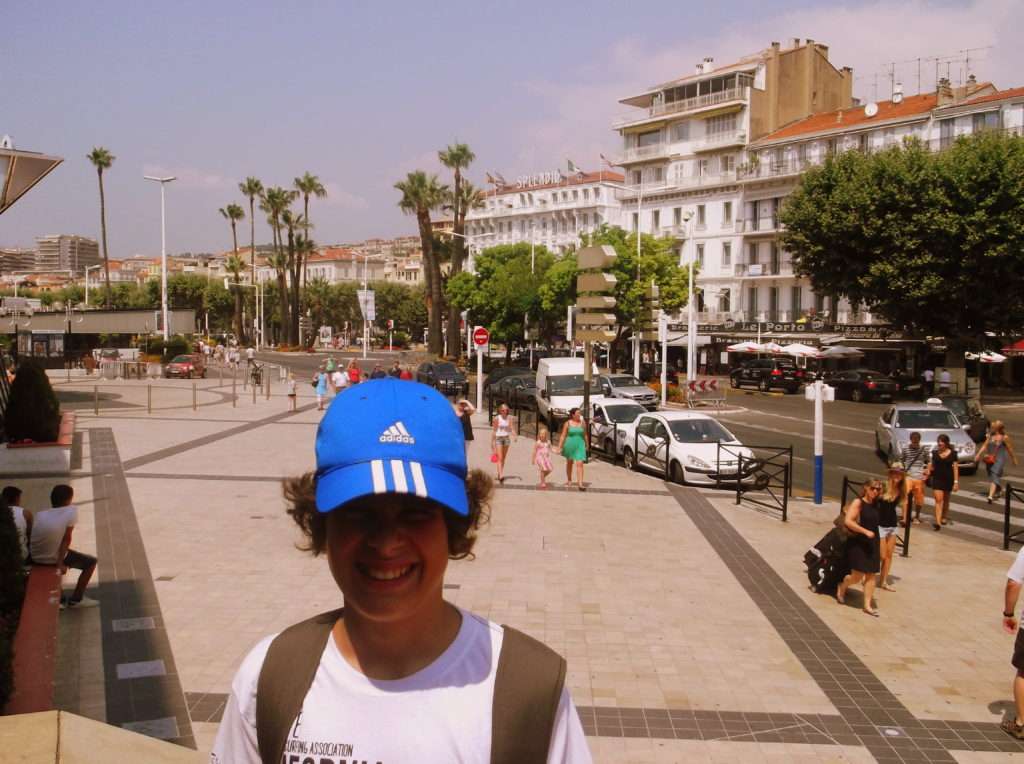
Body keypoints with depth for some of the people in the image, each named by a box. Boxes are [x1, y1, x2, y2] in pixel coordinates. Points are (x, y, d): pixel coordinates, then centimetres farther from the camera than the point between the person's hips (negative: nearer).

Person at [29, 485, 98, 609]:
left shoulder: (39, 515, 5)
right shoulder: (72, 510, -9)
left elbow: (30, 537, 6)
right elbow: (66, 539, -12)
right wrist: (60, 563, -8)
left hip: (35, 558, 6)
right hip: (53, 558, -6)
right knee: (91, 562, 16)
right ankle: (76, 599, 20)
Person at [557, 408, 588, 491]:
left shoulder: (582, 422, 0)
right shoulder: (567, 423, -5)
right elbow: (563, 436, -4)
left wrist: (586, 445, 14)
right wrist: (559, 447, -8)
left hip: (580, 445, 0)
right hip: (570, 445, 0)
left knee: (580, 464, -12)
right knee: (569, 463, 16)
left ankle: (580, 484, -17)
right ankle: (569, 480, 35)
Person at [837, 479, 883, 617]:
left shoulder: (875, 505, 8)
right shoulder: (858, 502, -12)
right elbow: (848, 521, -20)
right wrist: (865, 531, -22)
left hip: (872, 543, 7)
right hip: (858, 543, -7)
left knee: (871, 575, 4)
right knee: (857, 576, -6)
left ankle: (868, 605, 10)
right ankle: (841, 588, 24)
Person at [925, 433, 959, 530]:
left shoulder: (952, 454, -4)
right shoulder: (935, 453, 2)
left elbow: (955, 468, -4)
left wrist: (956, 481, -8)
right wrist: (928, 472, -7)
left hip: (948, 479, 0)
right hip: (937, 478, 0)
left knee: (946, 499, 18)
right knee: (938, 499, -10)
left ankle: (944, 517, 38)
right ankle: (938, 522, -15)